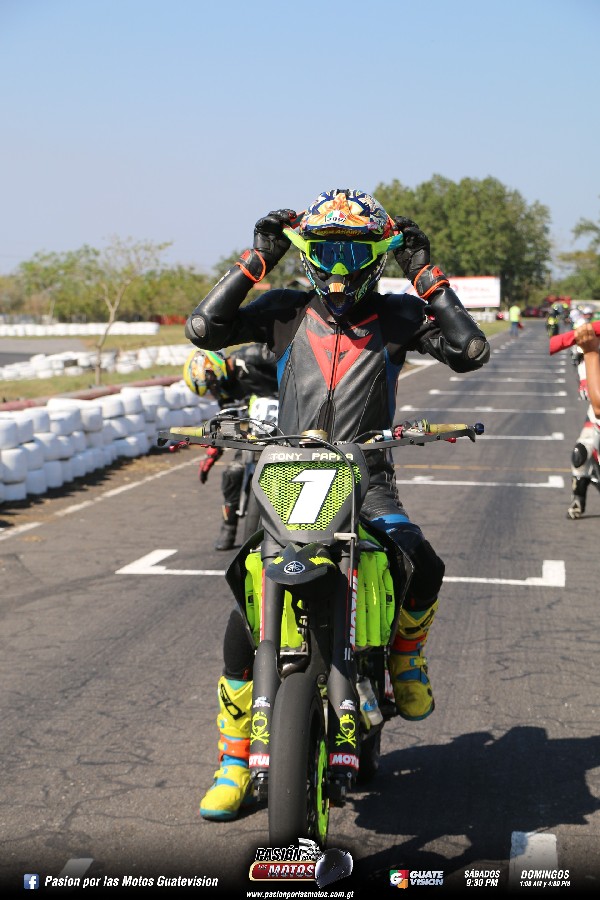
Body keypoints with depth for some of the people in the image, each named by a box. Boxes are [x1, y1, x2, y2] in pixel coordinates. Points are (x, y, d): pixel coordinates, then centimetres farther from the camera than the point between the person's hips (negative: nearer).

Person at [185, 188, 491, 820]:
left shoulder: (397, 315, 6)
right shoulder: (284, 311, 8)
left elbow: (471, 352, -6)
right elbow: (202, 328, -4)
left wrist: (424, 274, -5)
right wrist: (258, 259, -3)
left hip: (367, 485, -1)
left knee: (424, 568, -29)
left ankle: (405, 655, 7)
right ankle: (234, 759, 6)